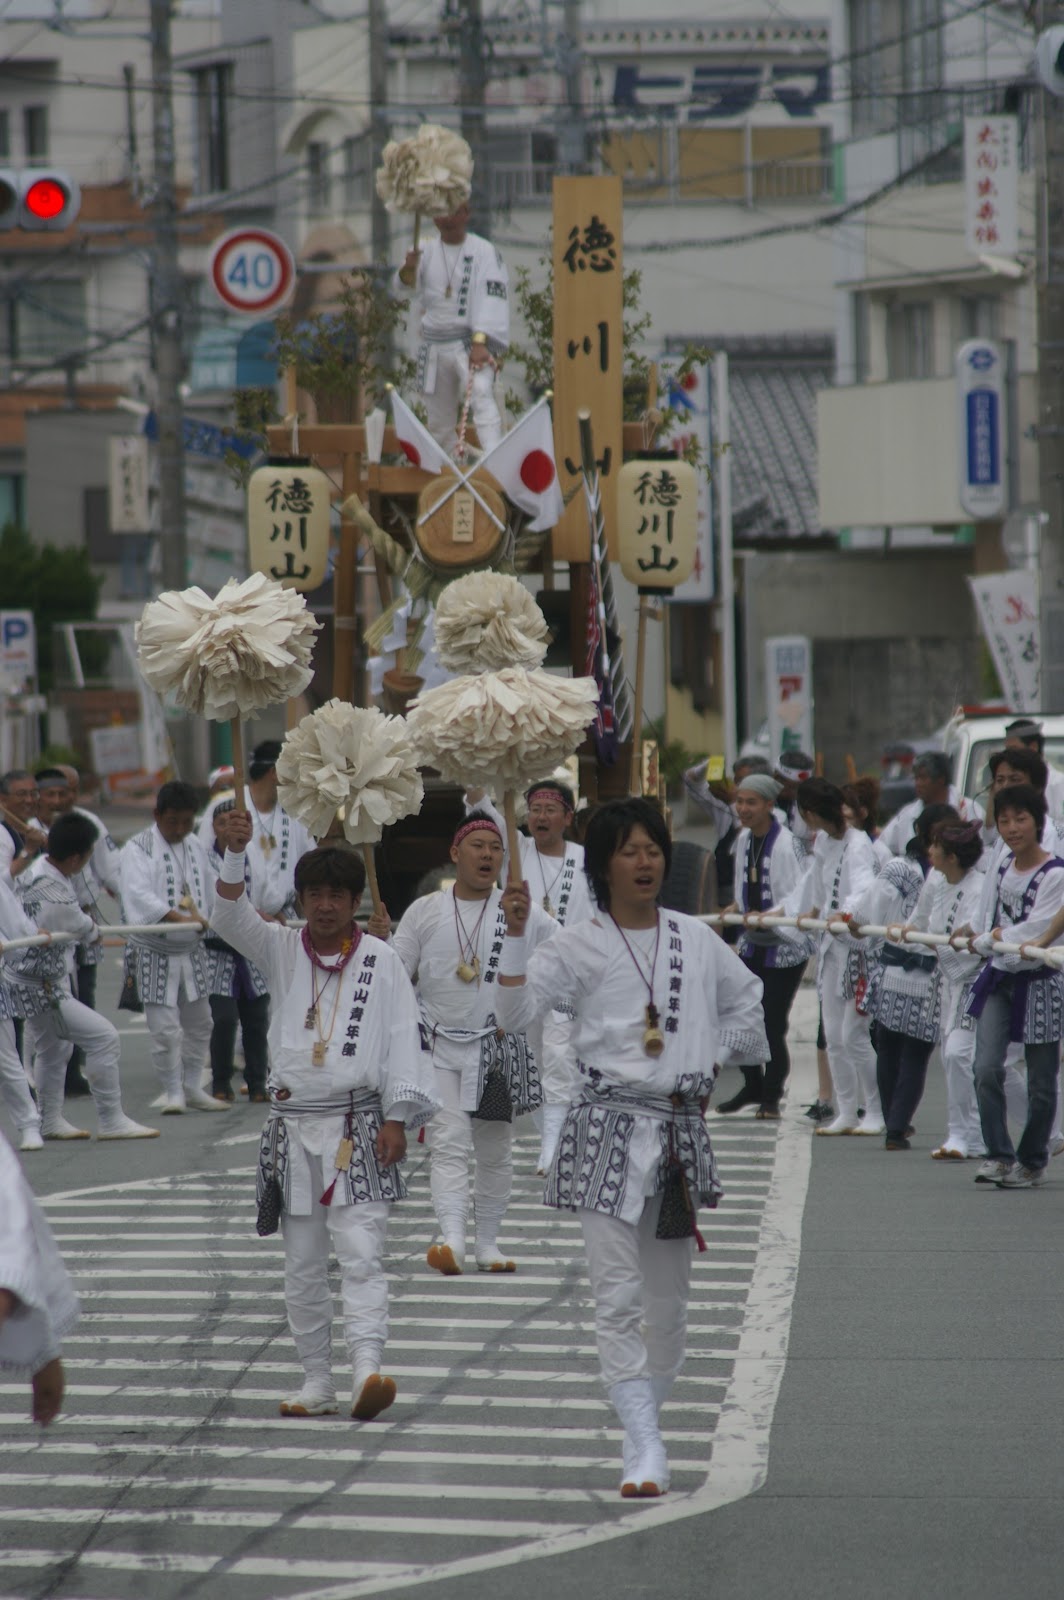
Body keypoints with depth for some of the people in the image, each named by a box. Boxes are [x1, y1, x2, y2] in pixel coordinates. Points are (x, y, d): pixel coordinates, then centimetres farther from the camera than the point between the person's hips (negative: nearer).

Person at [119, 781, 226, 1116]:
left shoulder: (194, 846, 10)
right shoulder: (137, 849, -13)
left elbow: (207, 889, 16)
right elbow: (138, 894, -28)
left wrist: (203, 919, 0)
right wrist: (178, 918, -38)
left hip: (190, 949, 7)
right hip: (154, 950, -7)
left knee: (199, 1021, 14)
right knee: (164, 1027, -9)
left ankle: (192, 1087, 27)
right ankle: (172, 1092, 3)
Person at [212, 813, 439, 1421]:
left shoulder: (381, 962, 1)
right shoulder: (283, 950, 8)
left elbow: (405, 1040, -1)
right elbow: (232, 916, -8)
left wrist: (397, 1119, -8)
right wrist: (235, 853, -25)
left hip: (358, 1125, -3)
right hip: (294, 1125, 3)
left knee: (361, 1254, -14)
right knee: (303, 1266, 7)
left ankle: (368, 1371, -25)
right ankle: (317, 1383, 14)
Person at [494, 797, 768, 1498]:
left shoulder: (696, 940, 8)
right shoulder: (578, 946, -2)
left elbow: (747, 1001, 25)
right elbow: (516, 1012, -14)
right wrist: (516, 934, -22)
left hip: (682, 1125, 4)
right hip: (608, 1124, -4)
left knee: (668, 1295, 10)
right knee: (618, 1294, -11)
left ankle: (648, 1415, 24)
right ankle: (645, 1447, -13)